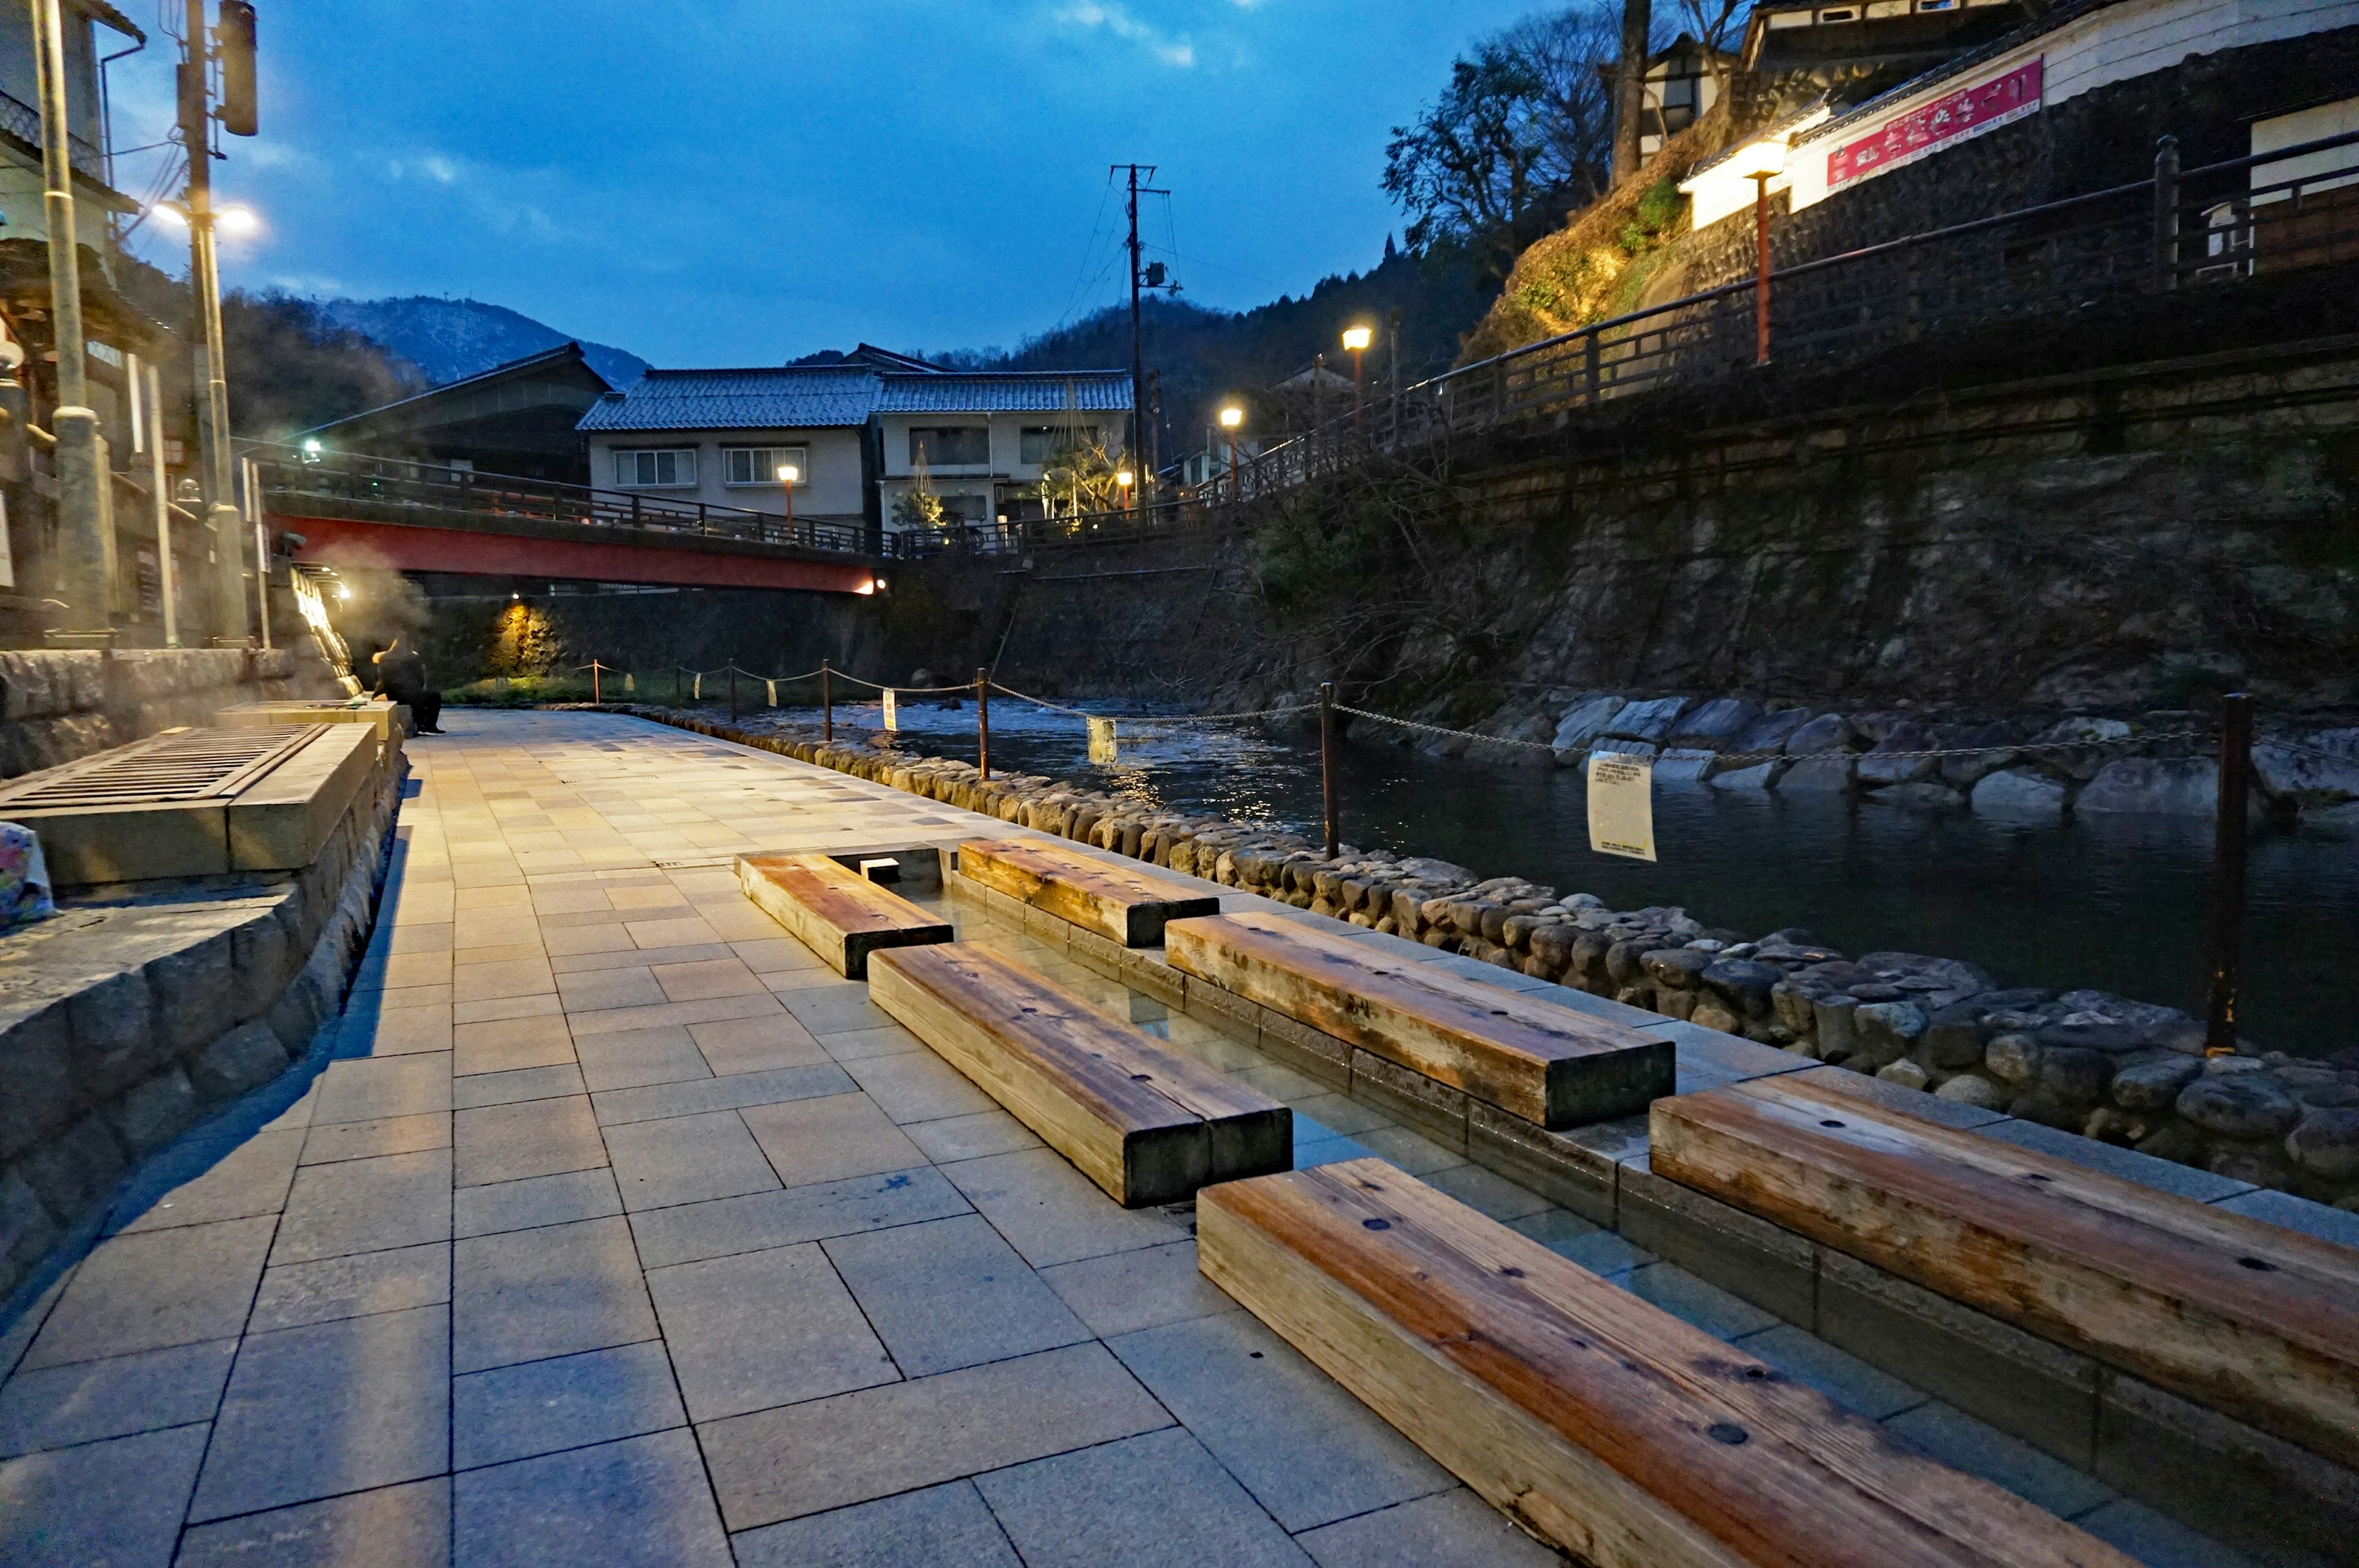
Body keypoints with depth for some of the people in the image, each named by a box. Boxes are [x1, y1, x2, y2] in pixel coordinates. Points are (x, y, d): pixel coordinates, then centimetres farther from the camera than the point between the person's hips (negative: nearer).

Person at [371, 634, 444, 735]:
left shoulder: (384, 658, 6)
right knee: (436, 696, 18)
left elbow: (381, 679, 14)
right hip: (408, 696, -6)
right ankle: (430, 727, 16)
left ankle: (420, 726, 37)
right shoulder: (413, 657, -7)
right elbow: (420, 679, -1)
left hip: (390, 697, 6)